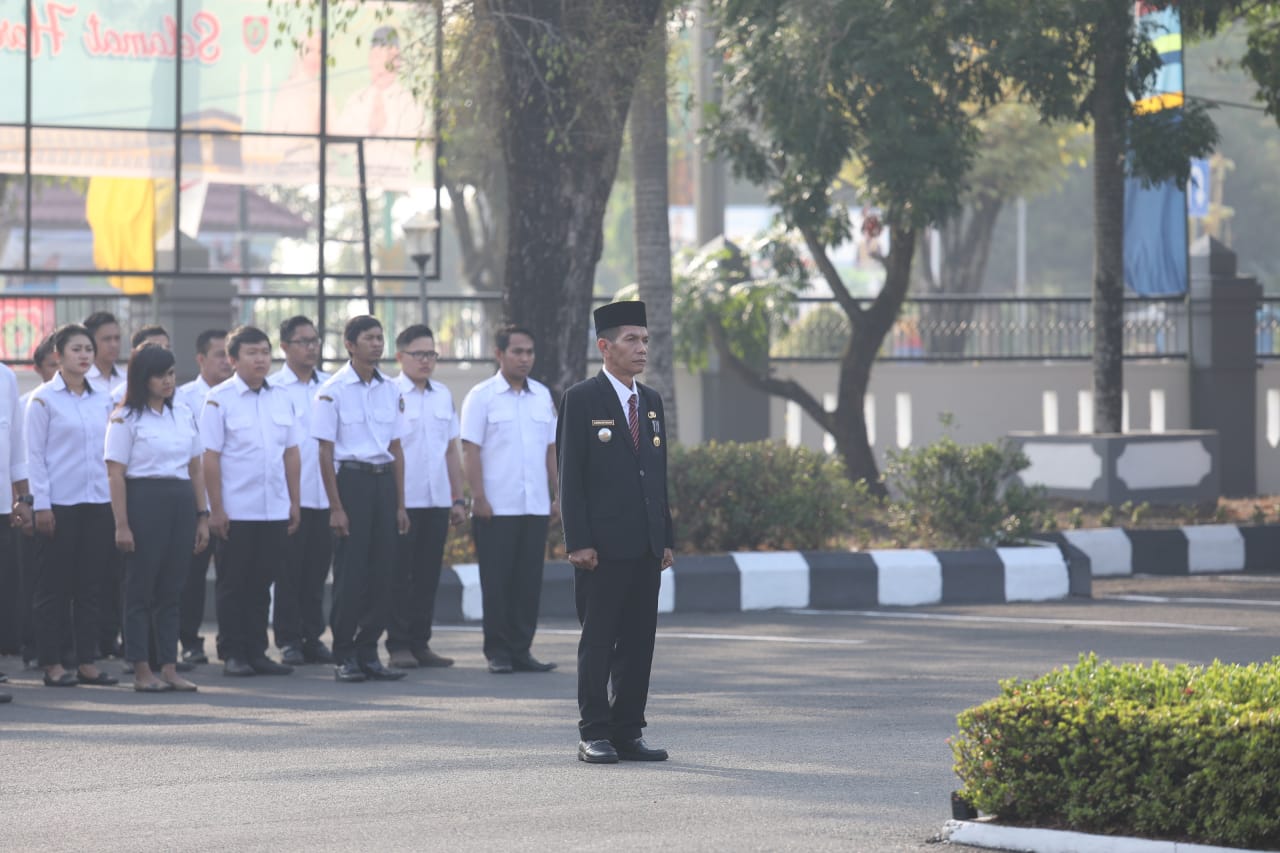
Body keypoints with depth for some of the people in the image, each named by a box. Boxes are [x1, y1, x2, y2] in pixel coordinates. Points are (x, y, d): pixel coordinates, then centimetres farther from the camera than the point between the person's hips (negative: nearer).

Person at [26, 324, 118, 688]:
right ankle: (52, 664, 5)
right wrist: (41, 505, -10)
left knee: (92, 585, 5)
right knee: (55, 585, 0)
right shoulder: (44, 399, -4)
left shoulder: (103, 397, 10)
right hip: (60, 504, -4)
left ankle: (86, 661, 11)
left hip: (98, 501, 5)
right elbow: (35, 454, -5)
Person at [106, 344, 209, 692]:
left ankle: (169, 668, 11)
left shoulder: (184, 415, 14)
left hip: (181, 504, 5)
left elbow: (196, 469, 16)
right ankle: (141, 671, 4)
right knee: (141, 588, 0)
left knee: (170, 590, 7)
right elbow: (116, 474, -8)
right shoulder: (126, 419, -3)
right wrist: (121, 524, -14)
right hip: (145, 503, -5)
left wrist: (203, 516, 11)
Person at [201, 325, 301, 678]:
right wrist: (216, 509, -12)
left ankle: (256, 652, 16)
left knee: (260, 584, 10)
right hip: (236, 512, -4)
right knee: (233, 585, 3)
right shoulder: (219, 400, -5)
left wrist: (294, 503, 10)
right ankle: (232, 654, 9)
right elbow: (210, 458, -8)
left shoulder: (280, 398, 10)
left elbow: (291, 454, 14)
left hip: (274, 512, 4)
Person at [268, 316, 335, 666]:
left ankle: (312, 637, 16)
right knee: (289, 569, 0)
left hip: (326, 495, 4)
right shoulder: (273, 388, -3)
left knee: (317, 569, 9)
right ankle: (288, 640, 6)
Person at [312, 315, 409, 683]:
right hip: (351, 478, -5)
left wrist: (400, 504, 11)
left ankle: (368, 652, 11)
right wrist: (335, 507, -11)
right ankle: (345, 656, 2)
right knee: (350, 571, -5)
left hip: (384, 479, 5)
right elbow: (325, 452, -6)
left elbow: (397, 449, 15)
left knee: (382, 571, 3)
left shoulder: (390, 390, 11)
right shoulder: (333, 390, -5)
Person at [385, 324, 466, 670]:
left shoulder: (443, 395, 13)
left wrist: (459, 498, 13)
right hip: (401, 501, -5)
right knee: (400, 575, -1)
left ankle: (420, 643, 14)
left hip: (437, 500, 5)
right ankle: (398, 645, 4)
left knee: (428, 576, 8)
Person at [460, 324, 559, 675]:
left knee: (529, 581, 5)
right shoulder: (482, 397, -3)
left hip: (535, 506, 5)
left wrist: (558, 494, 10)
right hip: (497, 508, -5)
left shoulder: (542, 395, 12)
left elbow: (551, 449, 16)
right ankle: (498, 652, 5)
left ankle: (521, 649, 11)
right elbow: (471, 451, -7)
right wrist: (478, 498, -13)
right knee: (497, 581, -1)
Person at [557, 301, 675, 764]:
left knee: (639, 642, 7)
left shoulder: (651, 402, 14)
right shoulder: (581, 400, -5)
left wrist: (666, 539, 12)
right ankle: (594, 735, 4)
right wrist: (579, 542, -14)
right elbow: (571, 477, -8)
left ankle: (628, 733, 12)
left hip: (646, 547, 6)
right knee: (598, 642, -1)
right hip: (602, 545, -6)